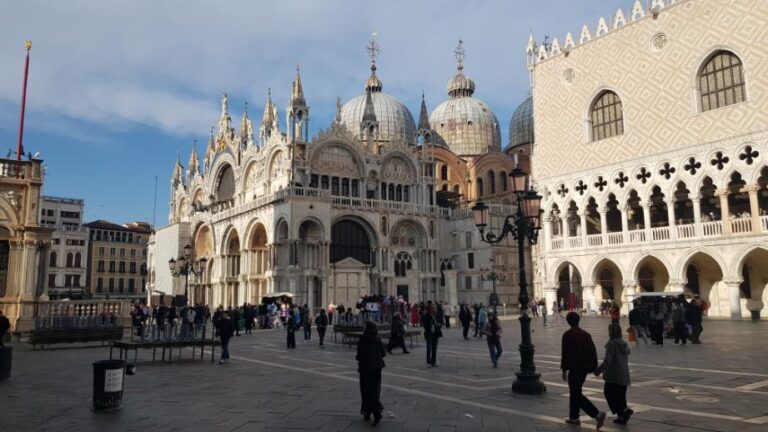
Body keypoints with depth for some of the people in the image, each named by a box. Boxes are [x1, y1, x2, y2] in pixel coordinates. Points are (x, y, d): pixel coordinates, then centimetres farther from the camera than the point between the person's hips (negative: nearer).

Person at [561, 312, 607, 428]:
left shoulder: (567, 335, -14)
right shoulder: (586, 334, 7)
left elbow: (565, 353, -15)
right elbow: (593, 351, 8)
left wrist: (564, 370, -8)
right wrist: (594, 367, 14)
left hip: (575, 368, -8)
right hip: (585, 368, 8)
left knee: (576, 394, -2)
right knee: (575, 392, 19)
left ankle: (598, 414, -13)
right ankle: (574, 417, 26)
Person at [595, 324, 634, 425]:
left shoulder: (612, 344, -15)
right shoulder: (624, 344, 10)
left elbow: (608, 360, -19)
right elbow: (626, 360, 17)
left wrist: (598, 370, -12)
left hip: (614, 375, -8)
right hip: (624, 376, 8)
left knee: (609, 393, 3)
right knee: (621, 396, 14)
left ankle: (624, 410, -11)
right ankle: (622, 416, 15)